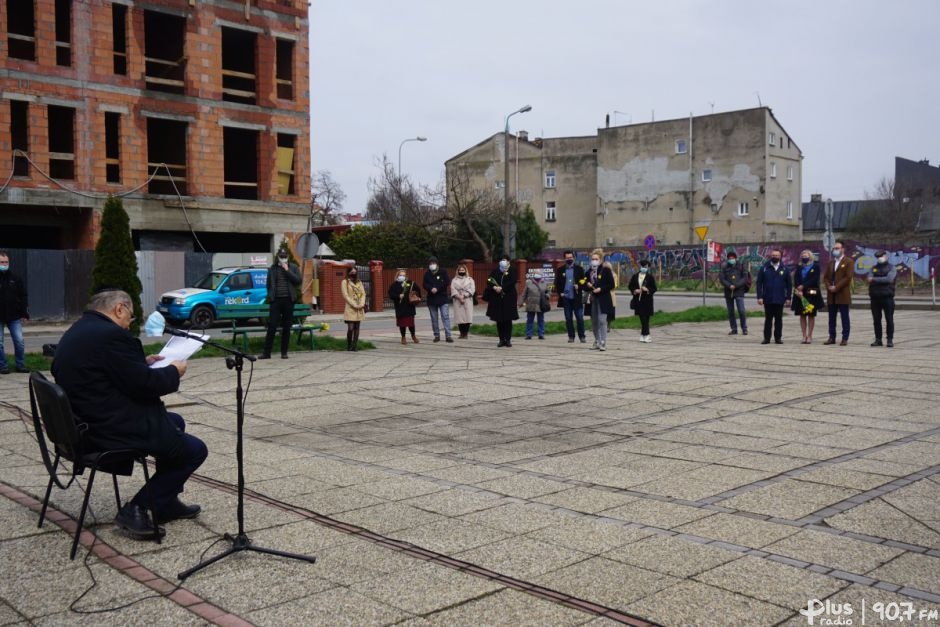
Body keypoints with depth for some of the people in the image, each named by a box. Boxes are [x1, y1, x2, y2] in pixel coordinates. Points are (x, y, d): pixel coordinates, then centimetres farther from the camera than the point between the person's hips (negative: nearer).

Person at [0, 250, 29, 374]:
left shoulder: (15, 279, 5)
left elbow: (23, 296, 9)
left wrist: (25, 314, 4)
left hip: (14, 317, 2)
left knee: (19, 341, -1)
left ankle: (20, 365, 10)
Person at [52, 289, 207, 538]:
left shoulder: (77, 331, 11)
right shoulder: (111, 335, -21)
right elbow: (145, 384, -21)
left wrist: (143, 363, 16)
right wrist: (174, 371, -4)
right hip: (112, 430, -11)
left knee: (175, 422, 26)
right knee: (195, 450, -1)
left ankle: (166, 502, 30)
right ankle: (137, 510, 3)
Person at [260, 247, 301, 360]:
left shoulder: (293, 267, 7)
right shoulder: (272, 268, 9)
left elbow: (298, 281, -6)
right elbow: (268, 284, 14)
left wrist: (287, 270, -9)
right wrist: (270, 296, 6)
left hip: (288, 300, 1)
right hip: (276, 300, 0)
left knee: (286, 328, 4)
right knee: (272, 326, -5)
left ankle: (284, 352, 11)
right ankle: (266, 352, -3)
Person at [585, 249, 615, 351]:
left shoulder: (606, 270, -4)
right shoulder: (589, 272, 12)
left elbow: (611, 285, -6)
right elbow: (585, 284, 19)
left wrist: (601, 289, -17)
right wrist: (587, 285, -4)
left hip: (603, 300, -6)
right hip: (592, 300, 6)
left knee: (602, 320, -13)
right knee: (594, 321, 10)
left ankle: (603, 342, -11)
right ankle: (597, 341, 22)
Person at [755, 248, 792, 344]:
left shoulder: (784, 269, 5)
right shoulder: (764, 268, 2)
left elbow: (789, 284, 6)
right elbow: (759, 283, 0)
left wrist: (788, 298, 0)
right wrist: (759, 297, -8)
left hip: (780, 299, 1)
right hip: (768, 299, -1)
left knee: (778, 319, 6)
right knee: (768, 319, 5)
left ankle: (778, 337, 14)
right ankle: (766, 337, 10)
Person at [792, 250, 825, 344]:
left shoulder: (815, 267, 2)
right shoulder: (799, 268, 12)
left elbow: (815, 280, -9)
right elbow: (796, 280, 1)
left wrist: (803, 286, -15)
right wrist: (798, 290, -15)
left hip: (812, 294, -3)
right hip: (800, 294, 3)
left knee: (811, 315, 1)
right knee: (802, 315, 3)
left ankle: (809, 336, 5)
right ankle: (804, 336, 8)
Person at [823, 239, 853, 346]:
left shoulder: (848, 262, -1)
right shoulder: (830, 263, 19)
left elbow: (848, 277, -11)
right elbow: (825, 277, 15)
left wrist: (836, 287, -15)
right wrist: (829, 287, -4)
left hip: (843, 294, -6)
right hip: (831, 295, 6)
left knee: (844, 317, -2)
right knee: (831, 317, 7)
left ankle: (845, 338, 0)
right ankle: (832, 337, 11)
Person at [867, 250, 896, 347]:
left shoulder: (891, 267, 4)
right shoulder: (873, 268, 14)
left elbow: (889, 279, -13)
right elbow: (869, 279, -3)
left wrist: (874, 280, -11)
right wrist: (882, 281, -17)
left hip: (887, 297, -3)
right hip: (875, 298, 3)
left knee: (889, 319, -2)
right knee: (876, 320, 5)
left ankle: (890, 340, 3)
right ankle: (878, 339, 11)